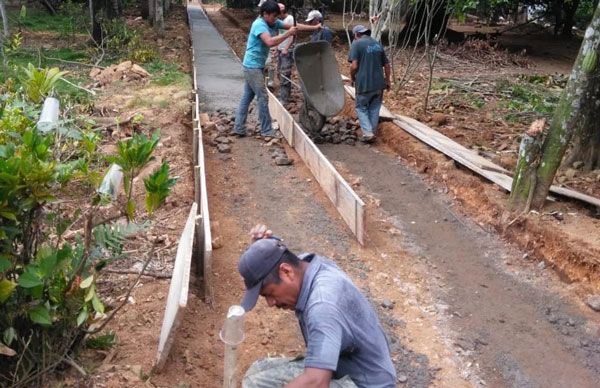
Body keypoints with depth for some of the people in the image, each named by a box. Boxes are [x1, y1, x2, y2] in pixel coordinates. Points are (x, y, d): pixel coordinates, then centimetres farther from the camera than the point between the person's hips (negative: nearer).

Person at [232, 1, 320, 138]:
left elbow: (293, 25, 8)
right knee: (262, 98, -4)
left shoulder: (273, 23, 7)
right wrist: (288, 34, -27)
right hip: (253, 66, -9)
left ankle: (238, 128, 16)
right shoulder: (259, 24, -19)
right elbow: (270, 42, -35)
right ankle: (267, 131, 4)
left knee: (247, 97, 11)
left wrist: (314, 28, 3)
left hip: (255, 66, 9)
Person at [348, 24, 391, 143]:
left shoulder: (356, 44, -8)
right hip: (379, 83, 5)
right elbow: (387, 65, 14)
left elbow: (354, 66, -16)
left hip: (364, 84, -5)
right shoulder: (378, 44, 10)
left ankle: (368, 133, -3)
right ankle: (372, 131, 22)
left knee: (361, 108, 10)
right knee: (374, 108, 17)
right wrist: (387, 80, 26)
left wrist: (352, 77, 3)